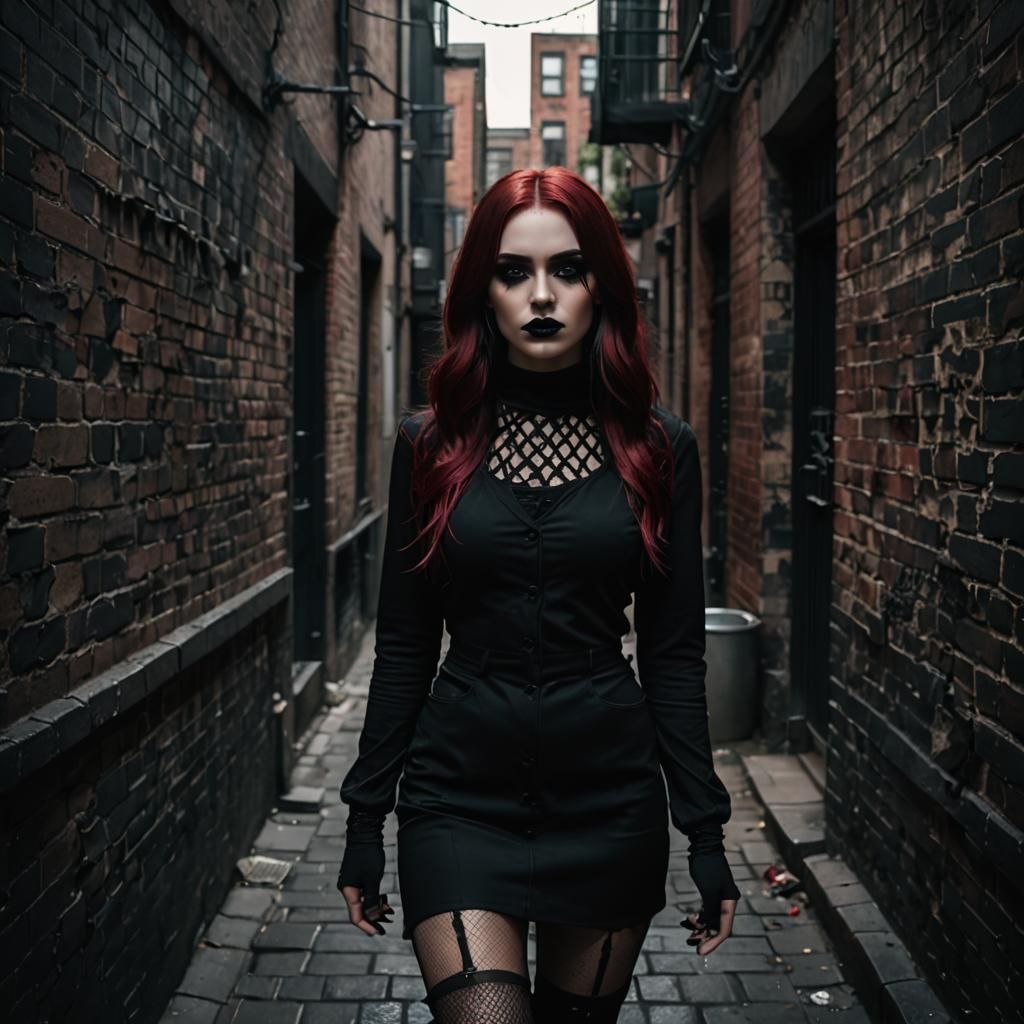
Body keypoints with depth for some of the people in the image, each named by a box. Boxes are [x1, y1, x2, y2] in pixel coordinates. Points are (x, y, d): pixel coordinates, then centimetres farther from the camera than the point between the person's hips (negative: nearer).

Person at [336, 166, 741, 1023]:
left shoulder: (660, 449, 0)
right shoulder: (432, 443, 0)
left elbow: (674, 654, 2)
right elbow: (403, 646, 4)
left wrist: (706, 830, 0)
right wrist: (366, 819, 4)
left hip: (610, 798, 1)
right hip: (462, 796, 0)